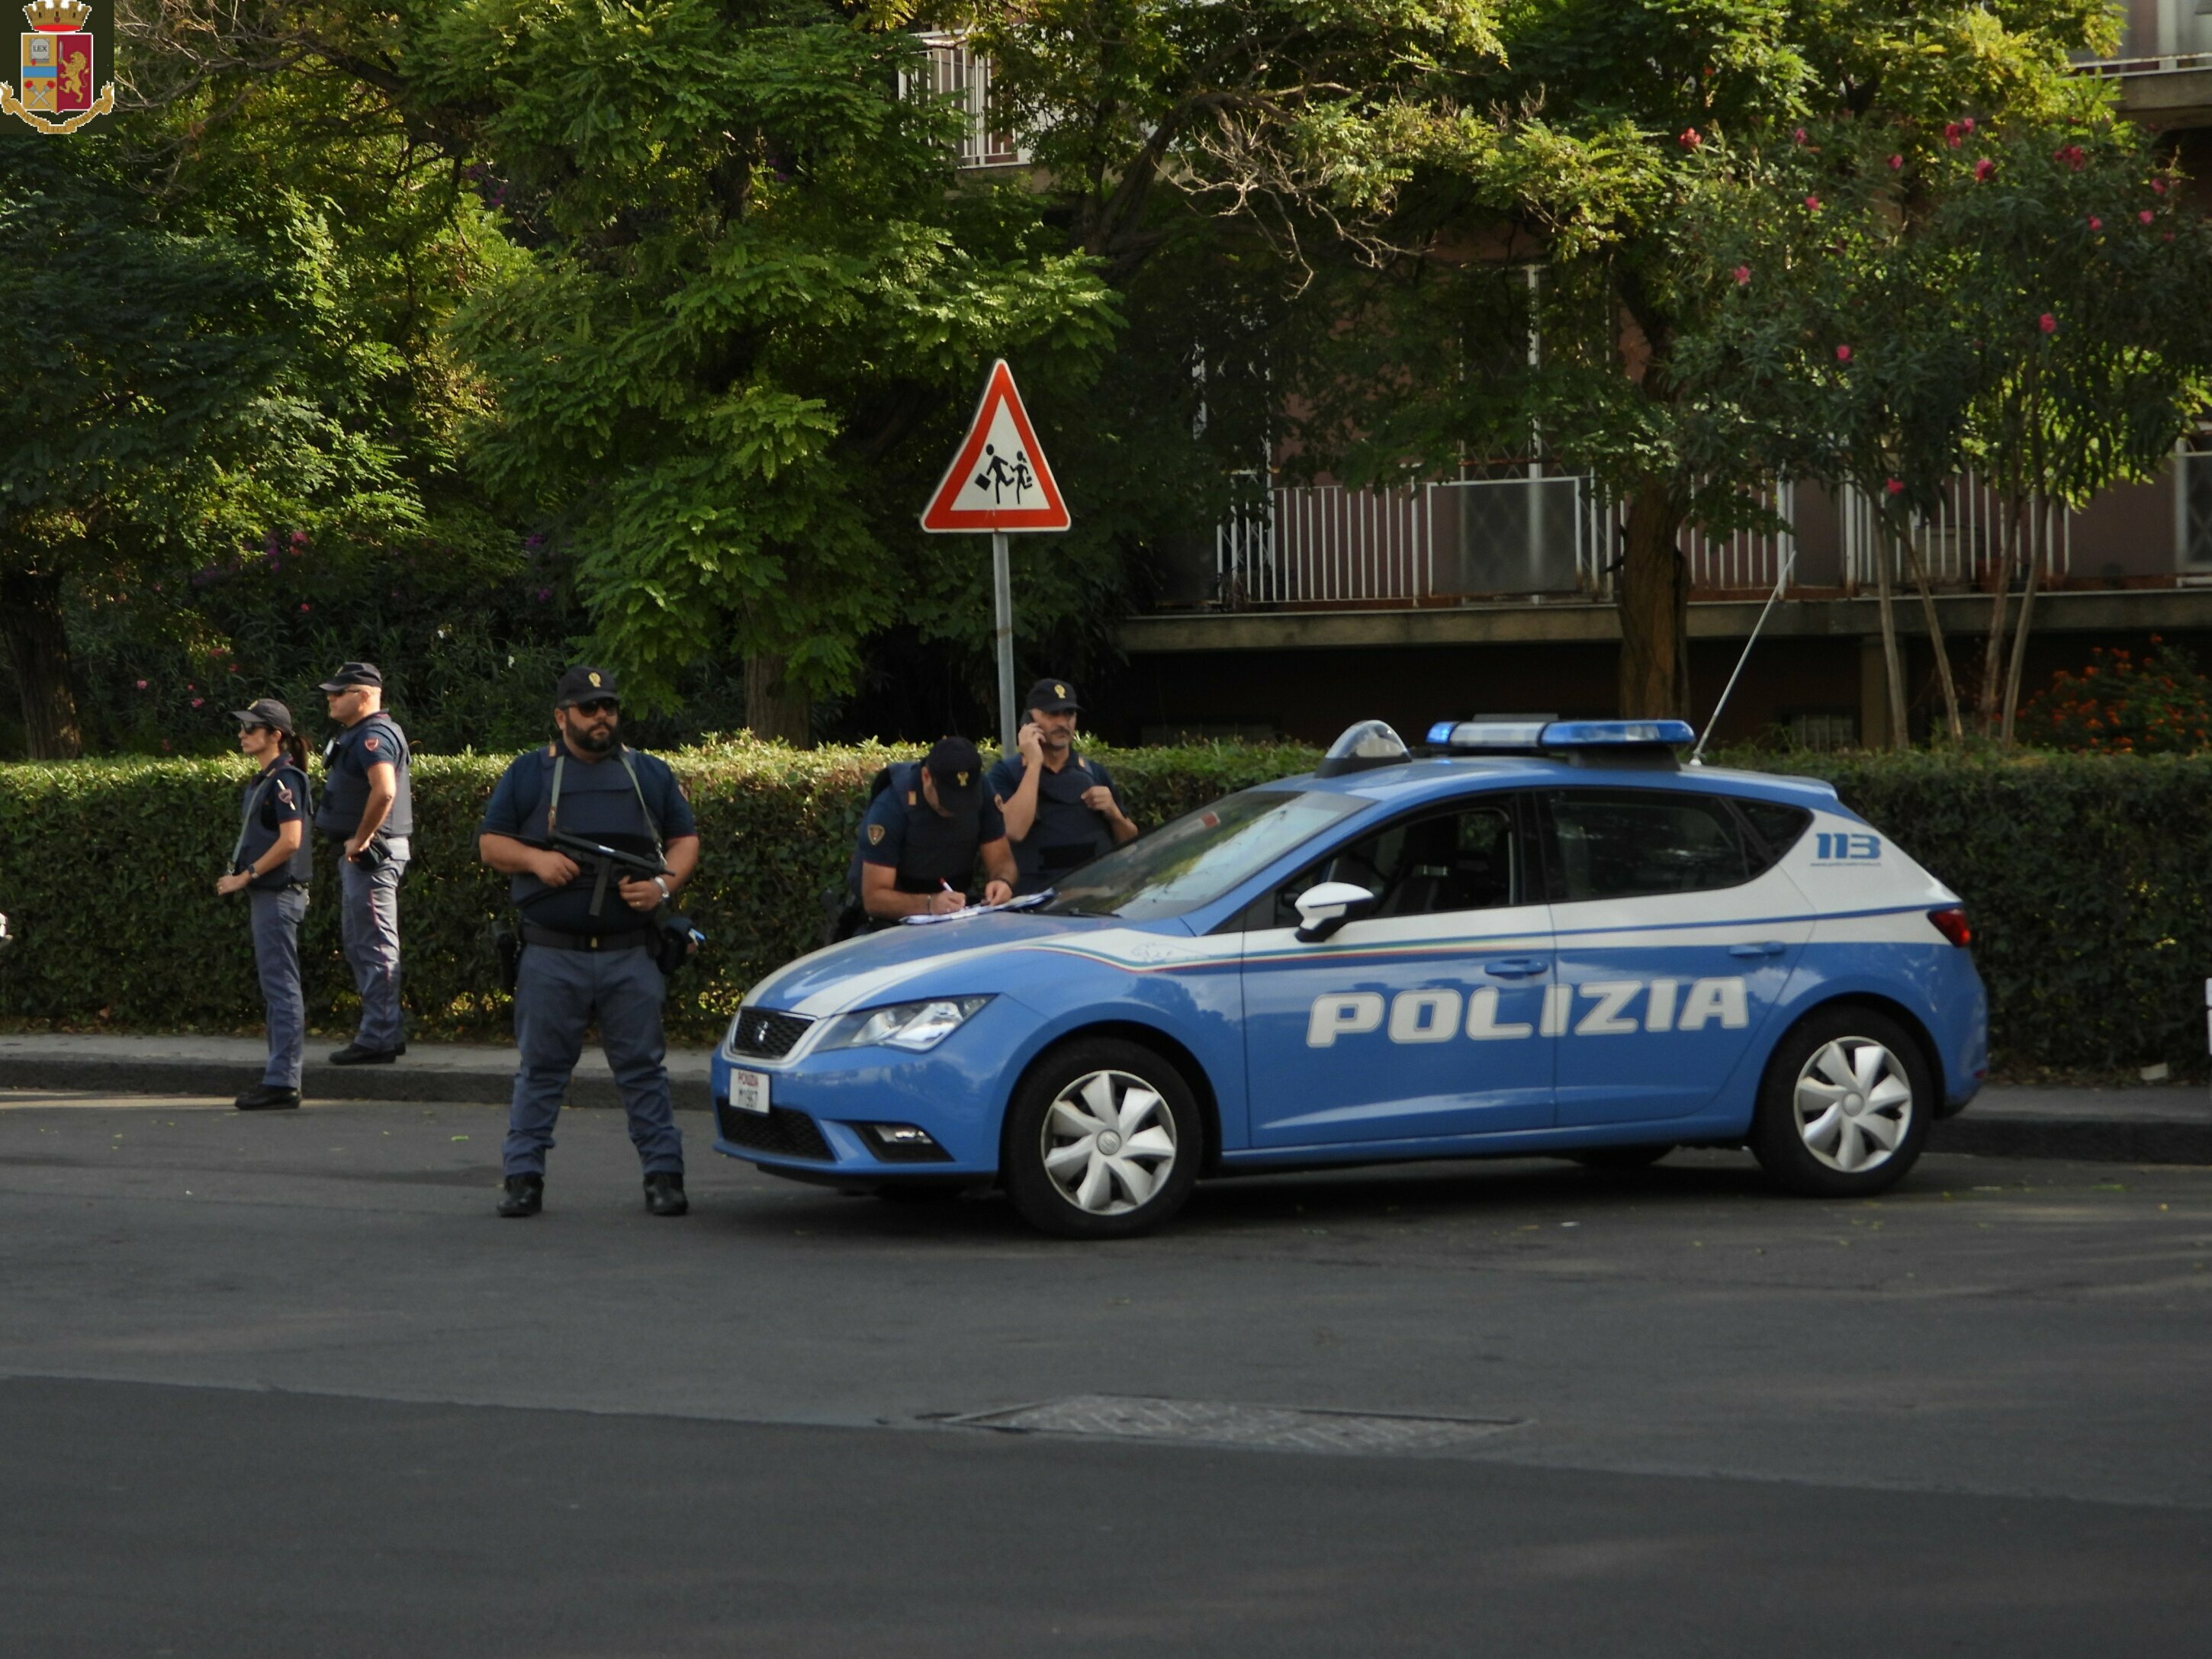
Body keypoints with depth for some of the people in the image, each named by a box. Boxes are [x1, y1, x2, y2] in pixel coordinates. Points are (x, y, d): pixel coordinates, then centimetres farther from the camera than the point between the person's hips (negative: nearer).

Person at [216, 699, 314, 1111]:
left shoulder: (284, 779, -13)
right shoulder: (263, 781, 17)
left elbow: (289, 841, -21)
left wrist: (246, 876, -16)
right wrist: (240, 877, 11)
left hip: (279, 893, -10)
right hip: (265, 894, 10)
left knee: (281, 987, -9)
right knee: (275, 988, 12)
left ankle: (282, 1081, -10)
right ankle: (279, 1074, 16)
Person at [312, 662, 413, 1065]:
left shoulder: (374, 736, -17)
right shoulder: (359, 735, 17)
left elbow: (384, 791, -32)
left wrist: (361, 839, -23)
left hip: (371, 853, -11)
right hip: (360, 855, 11)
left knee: (375, 946, -9)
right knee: (360, 944, 17)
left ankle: (378, 1039, -7)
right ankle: (388, 1029, 22)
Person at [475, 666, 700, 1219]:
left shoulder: (649, 774, 14)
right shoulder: (529, 774, 9)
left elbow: (685, 839, 16)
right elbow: (490, 842, 9)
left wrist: (663, 885, -4)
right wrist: (537, 860, -10)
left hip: (631, 956, 1)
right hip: (552, 957, -1)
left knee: (643, 1067, 2)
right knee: (540, 1069, 2)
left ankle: (663, 1174, 6)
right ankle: (523, 1176, 8)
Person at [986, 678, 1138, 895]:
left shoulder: (1095, 772, 16)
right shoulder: (1006, 773, 4)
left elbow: (1130, 842, 20)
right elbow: (1014, 831, -15)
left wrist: (1113, 813, -1)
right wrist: (1034, 764, -10)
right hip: (1037, 899, -4)